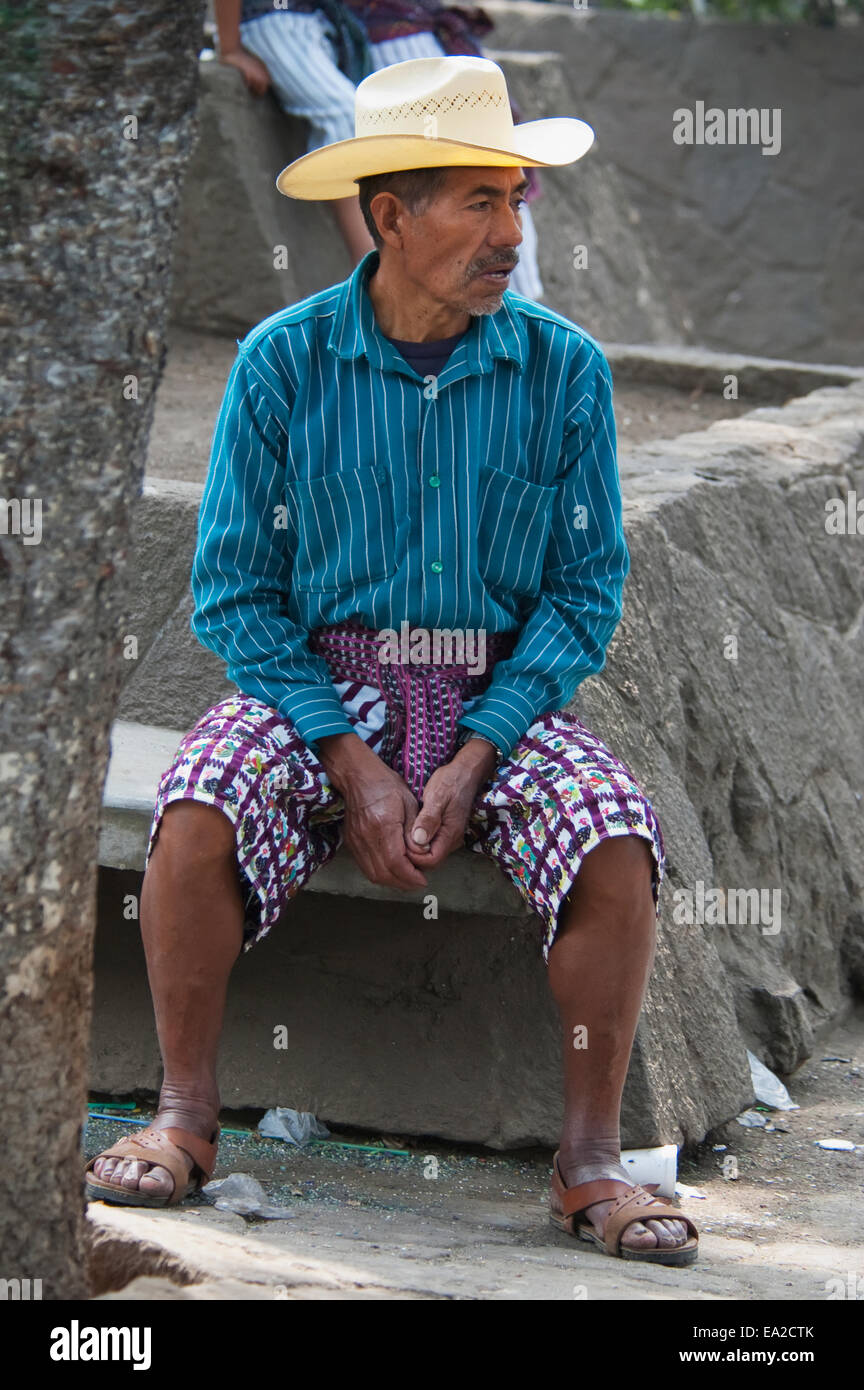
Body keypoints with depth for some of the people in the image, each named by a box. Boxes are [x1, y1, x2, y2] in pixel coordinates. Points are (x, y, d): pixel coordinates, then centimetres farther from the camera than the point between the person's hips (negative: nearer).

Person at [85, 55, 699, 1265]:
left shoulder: (564, 369, -1)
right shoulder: (284, 361, -4)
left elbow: (587, 590, 1)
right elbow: (234, 589, -3)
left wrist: (475, 759, -13)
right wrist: (351, 764, -15)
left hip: (503, 697, 1)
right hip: (317, 685, -1)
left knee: (617, 846, -27)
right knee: (198, 818, -29)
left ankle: (592, 1160, -12)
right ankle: (185, 1118, -10)